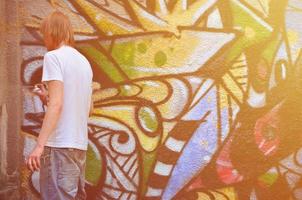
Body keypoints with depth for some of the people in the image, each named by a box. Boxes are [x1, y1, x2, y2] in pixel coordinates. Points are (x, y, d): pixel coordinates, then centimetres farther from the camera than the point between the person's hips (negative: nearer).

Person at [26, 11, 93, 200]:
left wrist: (40, 145, -22)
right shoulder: (84, 61, 16)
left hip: (59, 144, -8)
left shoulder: (54, 56, -7)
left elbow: (56, 104, -18)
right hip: (79, 144, 8)